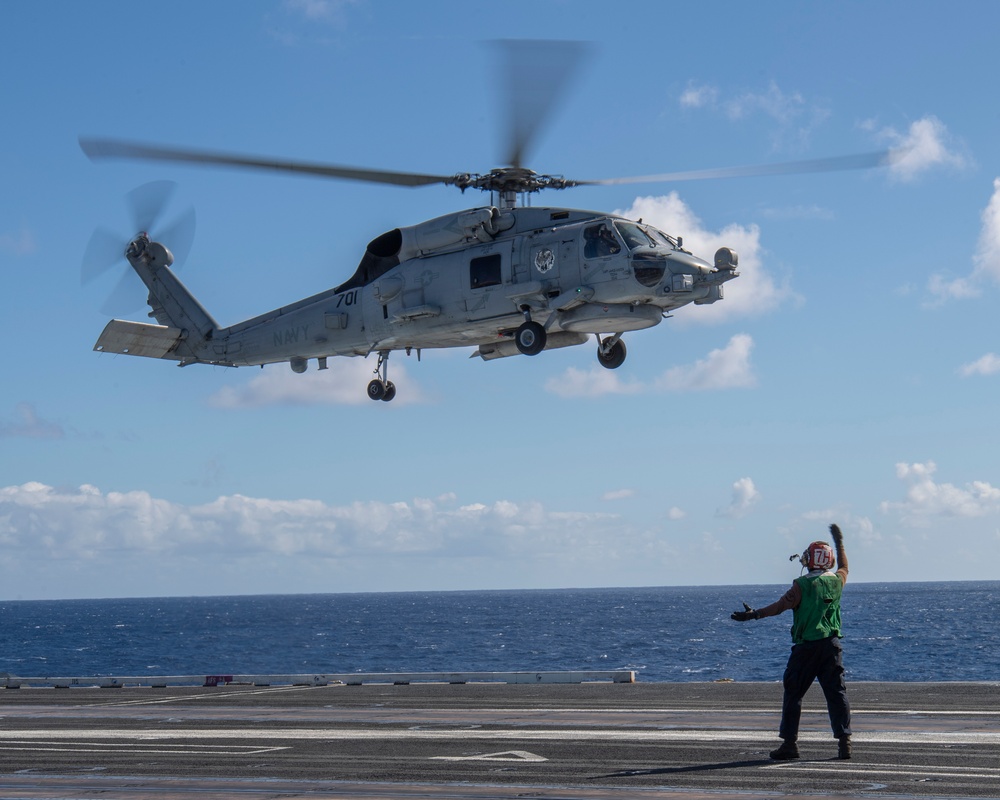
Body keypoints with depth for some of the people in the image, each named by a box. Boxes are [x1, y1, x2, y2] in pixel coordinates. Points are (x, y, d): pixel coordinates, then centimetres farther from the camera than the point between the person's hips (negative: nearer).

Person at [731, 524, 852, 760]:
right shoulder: (836, 580, 7)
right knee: (836, 693, 5)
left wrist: (755, 614, -21)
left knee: (793, 694, 3)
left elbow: (782, 604, -18)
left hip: (805, 647, -4)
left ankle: (789, 742, 2)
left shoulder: (802, 584, -8)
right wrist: (839, 542, 42)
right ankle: (844, 741, -1)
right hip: (831, 645, 4)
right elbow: (844, 568, 30)